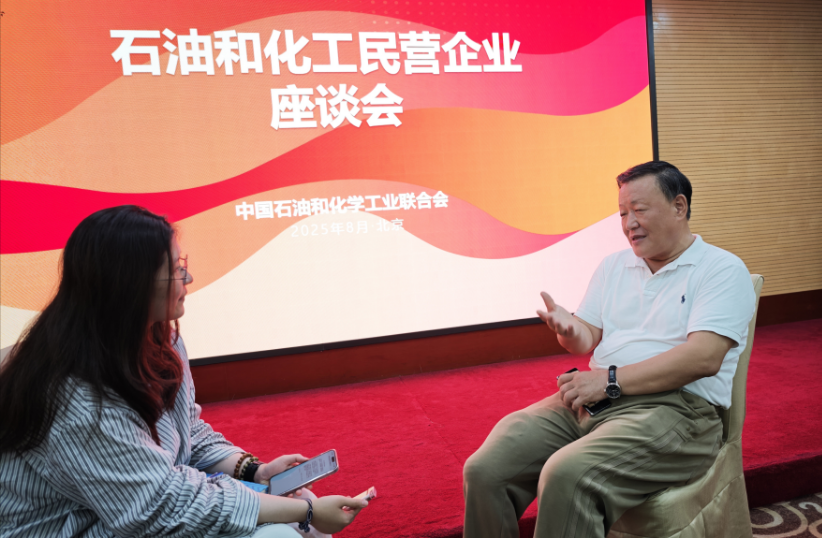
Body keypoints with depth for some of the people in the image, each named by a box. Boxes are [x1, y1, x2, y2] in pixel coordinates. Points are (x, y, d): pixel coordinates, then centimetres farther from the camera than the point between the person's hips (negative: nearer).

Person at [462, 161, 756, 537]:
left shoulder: (723, 270, 1)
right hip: (592, 399, 6)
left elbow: (704, 357, -13)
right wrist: (569, 330, -8)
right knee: (484, 470, -17)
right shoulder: (613, 266, 22)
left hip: (675, 405, -5)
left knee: (566, 476, -35)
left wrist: (611, 380, -15)